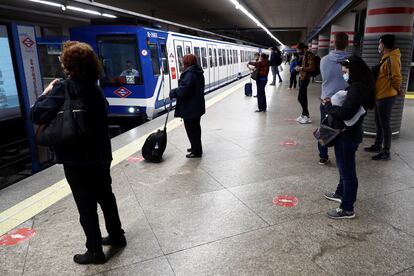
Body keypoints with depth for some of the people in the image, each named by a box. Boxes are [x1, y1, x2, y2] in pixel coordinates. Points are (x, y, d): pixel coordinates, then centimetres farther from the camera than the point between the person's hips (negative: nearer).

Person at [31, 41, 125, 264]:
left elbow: (37, 115, -20)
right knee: (105, 196, 20)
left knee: (86, 205, 5)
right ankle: (116, 235, 34)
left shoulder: (64, 89, -17)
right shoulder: (95, 88, 6)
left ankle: (95, 251, 18)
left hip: (77, 159, -7)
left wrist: (46, 93, -3)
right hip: (100, 154, 7)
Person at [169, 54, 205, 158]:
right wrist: (176, 92, 14)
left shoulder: (190, 74, -21)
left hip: (190, 108, -10)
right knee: (195, 127, 21)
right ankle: (196, 147, 35)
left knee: (191, 129, 0)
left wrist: (173, 93, -12)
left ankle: (196, 151, 8)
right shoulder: (197, 73, 10)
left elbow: (184, 90, -29)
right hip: (197, 106, 10)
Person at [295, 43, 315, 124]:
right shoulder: (303, 55, 14)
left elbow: (312, 68, -22)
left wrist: (301, 68, -21)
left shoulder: (309, 55, -14)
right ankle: (304, 114, 24)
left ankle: (307, 116, -2)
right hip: (301, 77, 10)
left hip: (305, 78, -10)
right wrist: (299, 67, 8)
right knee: (303, 97, 14)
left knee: (300, 98, -10)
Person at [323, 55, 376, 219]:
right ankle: (341, 194, 44)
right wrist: (333, 104, -5)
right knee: (344, 167, 24)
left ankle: (347, 209, 13)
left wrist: (328, 106, -14)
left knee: (347, 171, 0)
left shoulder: (357, 88, -21)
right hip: (347, 133, 10)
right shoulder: (360, 86, 11)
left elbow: (345, 113, -30)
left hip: (347, 136, -10)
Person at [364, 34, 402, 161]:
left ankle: (386, 152, 4)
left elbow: (397, 78, -24)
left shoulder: (392, 58, -19)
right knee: (379, 123, 18)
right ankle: (378, 146, 31)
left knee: (384, 125, -4)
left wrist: (396, 89, -9)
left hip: (386, 97, -10)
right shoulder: (386, 58, 14)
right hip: (380, 96, 10)